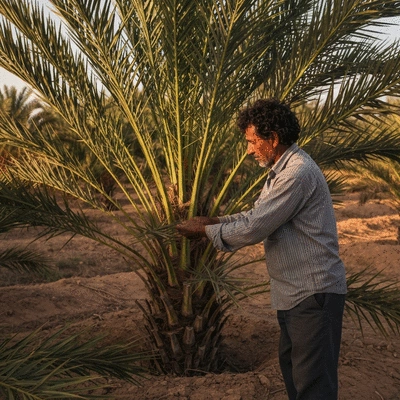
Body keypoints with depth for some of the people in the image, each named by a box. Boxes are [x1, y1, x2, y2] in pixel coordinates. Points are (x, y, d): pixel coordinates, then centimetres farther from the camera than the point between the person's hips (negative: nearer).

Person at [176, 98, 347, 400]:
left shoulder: (297, 174, -22)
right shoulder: (283, 170, 13)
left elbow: (254, 229, -22)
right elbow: (257, 215, 18)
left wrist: (204, 231, -9)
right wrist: (213, 220, 8)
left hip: (314, 293, -11)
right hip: (296, 292, 11)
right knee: (291, 363, 21)